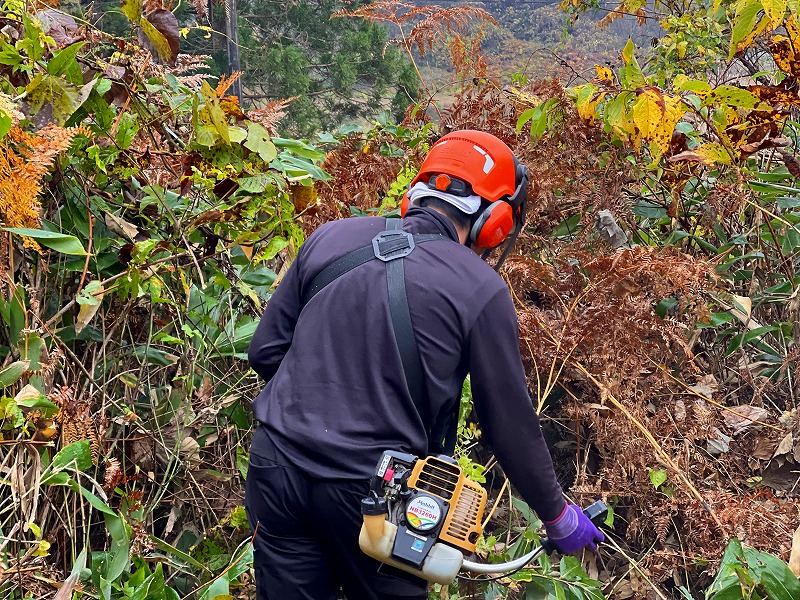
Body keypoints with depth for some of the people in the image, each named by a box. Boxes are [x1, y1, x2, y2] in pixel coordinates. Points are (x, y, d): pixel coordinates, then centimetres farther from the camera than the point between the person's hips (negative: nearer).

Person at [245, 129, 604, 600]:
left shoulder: (331, 237, 1)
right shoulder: (480, 289, -8)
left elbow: (265, 352, 7)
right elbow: (511, 422, -1)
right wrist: (558, 516, 13)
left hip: (277, 463, 3)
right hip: (370, 491, -3)